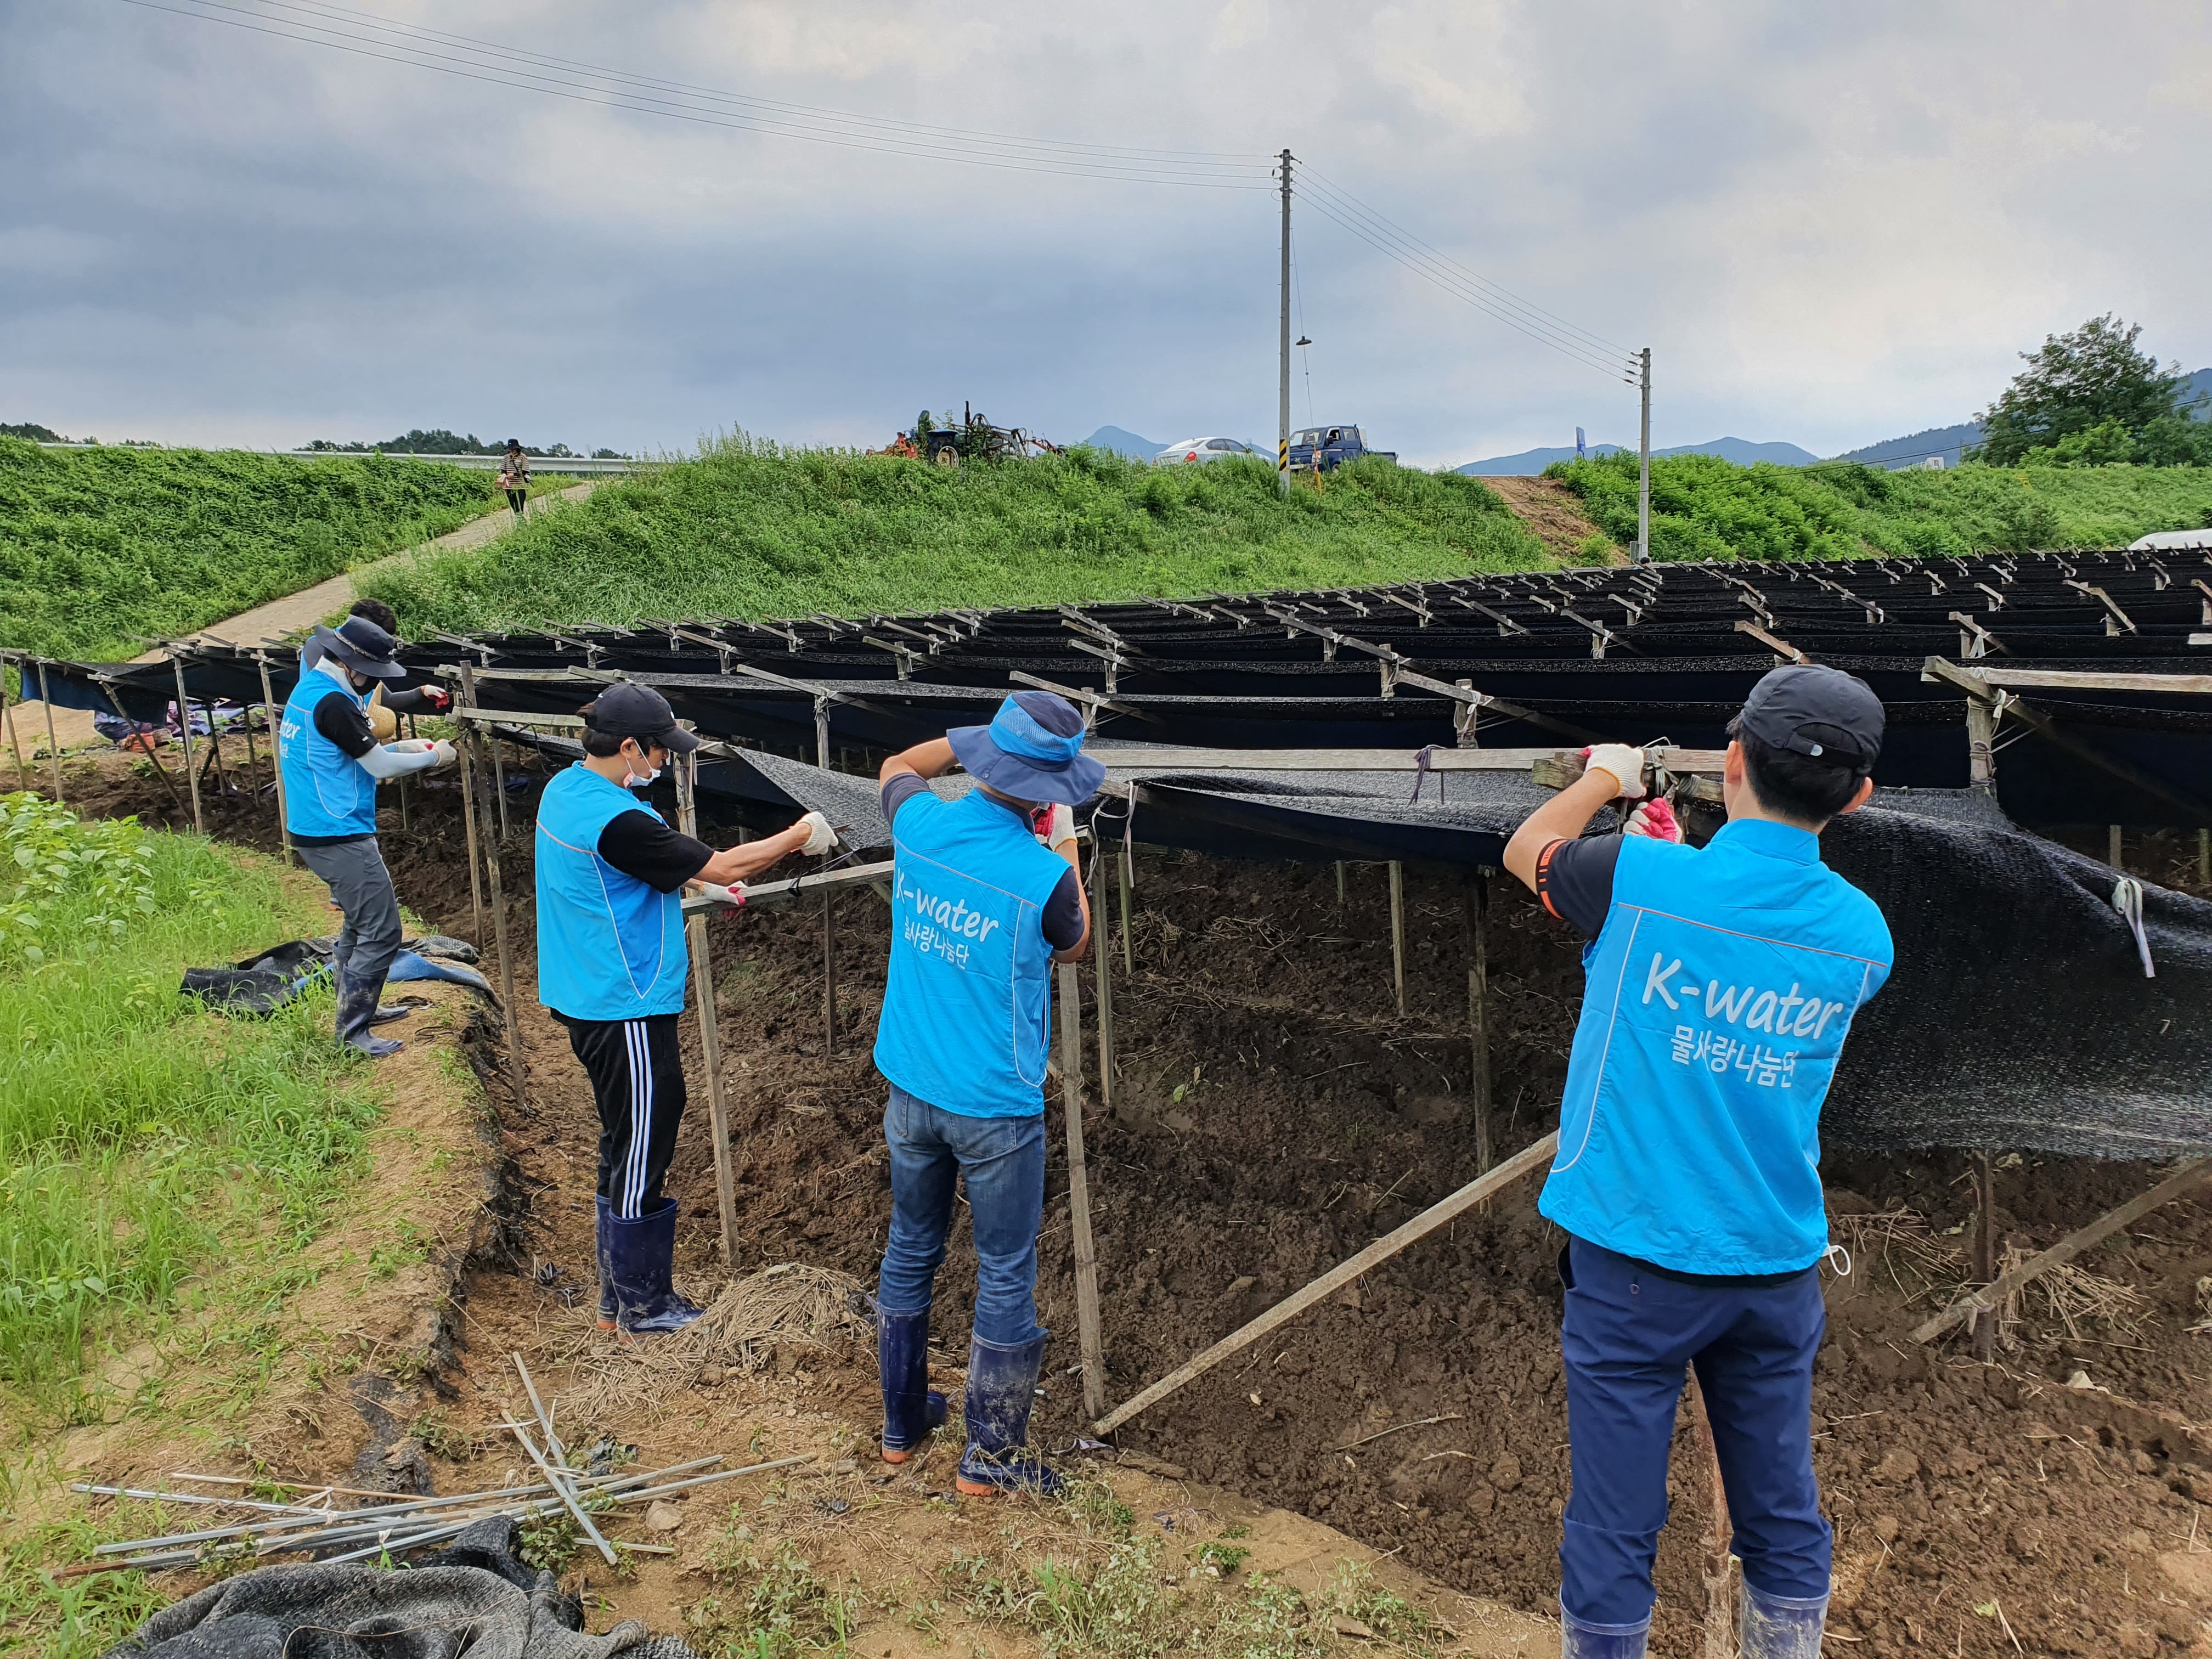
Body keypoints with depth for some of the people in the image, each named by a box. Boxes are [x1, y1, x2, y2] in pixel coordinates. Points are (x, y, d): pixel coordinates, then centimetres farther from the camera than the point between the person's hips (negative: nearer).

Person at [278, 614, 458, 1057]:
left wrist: (401, 748, 8)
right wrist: (433, 757, -1)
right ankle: (352, 1029, 0)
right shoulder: (332, 703, -20)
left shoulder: (309, 691, 12)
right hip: (340, 838, -11)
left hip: (318, 832, 11)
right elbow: (379, 765, -15)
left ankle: (357, 1005, 36)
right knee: (381, 932, -6)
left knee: (360, 921, 25)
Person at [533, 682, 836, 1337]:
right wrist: (799, 837, -9)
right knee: (639, 1156, 3)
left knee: (628, 1150, 19)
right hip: (627, 1011, -10)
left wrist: (693, 881, 18)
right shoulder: (615, 820, -25)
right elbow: (720, 867, -20)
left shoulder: (564, 789, 6)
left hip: (588, 1001, 10)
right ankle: (643, 1309, 17)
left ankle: (618, 1299, 31)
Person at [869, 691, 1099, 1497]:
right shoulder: (1043, 876, -24)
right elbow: (1073, 947, 1)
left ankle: (902, 1423, 37)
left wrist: (984, 738, 14)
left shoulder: (922, 825, -11)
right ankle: (989, 1458, 22)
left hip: (911, 1090, 6)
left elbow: (897, 766, 16)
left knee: (910, 1251, 21)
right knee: (1005, 1278, 10)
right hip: (995, 1106, -5)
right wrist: (1065, 848, 9)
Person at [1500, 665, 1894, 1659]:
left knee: (1615, 1525, 7)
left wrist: (1604, 777, 20)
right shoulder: (1863, 936, -5)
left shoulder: (1639, 880, -17)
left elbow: (1524, 851, 4)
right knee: (1783, 1520, 18)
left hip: (1635, 1260, -4)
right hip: (1777, 1269, 4)